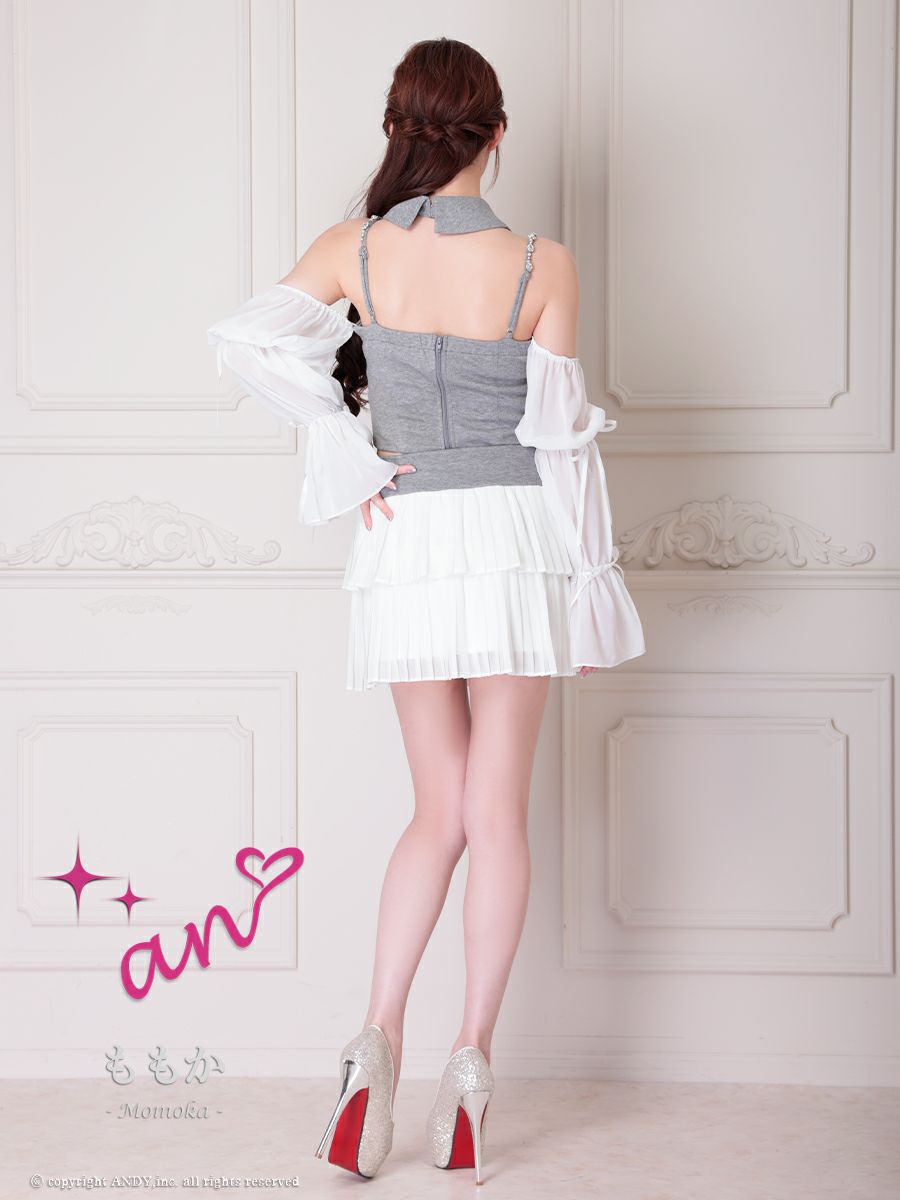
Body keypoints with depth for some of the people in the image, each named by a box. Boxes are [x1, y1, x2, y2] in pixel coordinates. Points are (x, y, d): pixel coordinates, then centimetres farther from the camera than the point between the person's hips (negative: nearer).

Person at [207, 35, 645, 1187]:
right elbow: (561, 432, -6)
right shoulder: (540, 266, -7)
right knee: (495, 811, 6)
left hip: (407, 541, 2)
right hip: (514, 538, -2)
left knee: (440, 811, 13)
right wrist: (593, 582, 2)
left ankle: (378, 1035, -2)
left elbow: (245, 336, -11)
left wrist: (351, 456, -5)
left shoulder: (357, 250, -1)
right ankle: (472, 1059, 4)